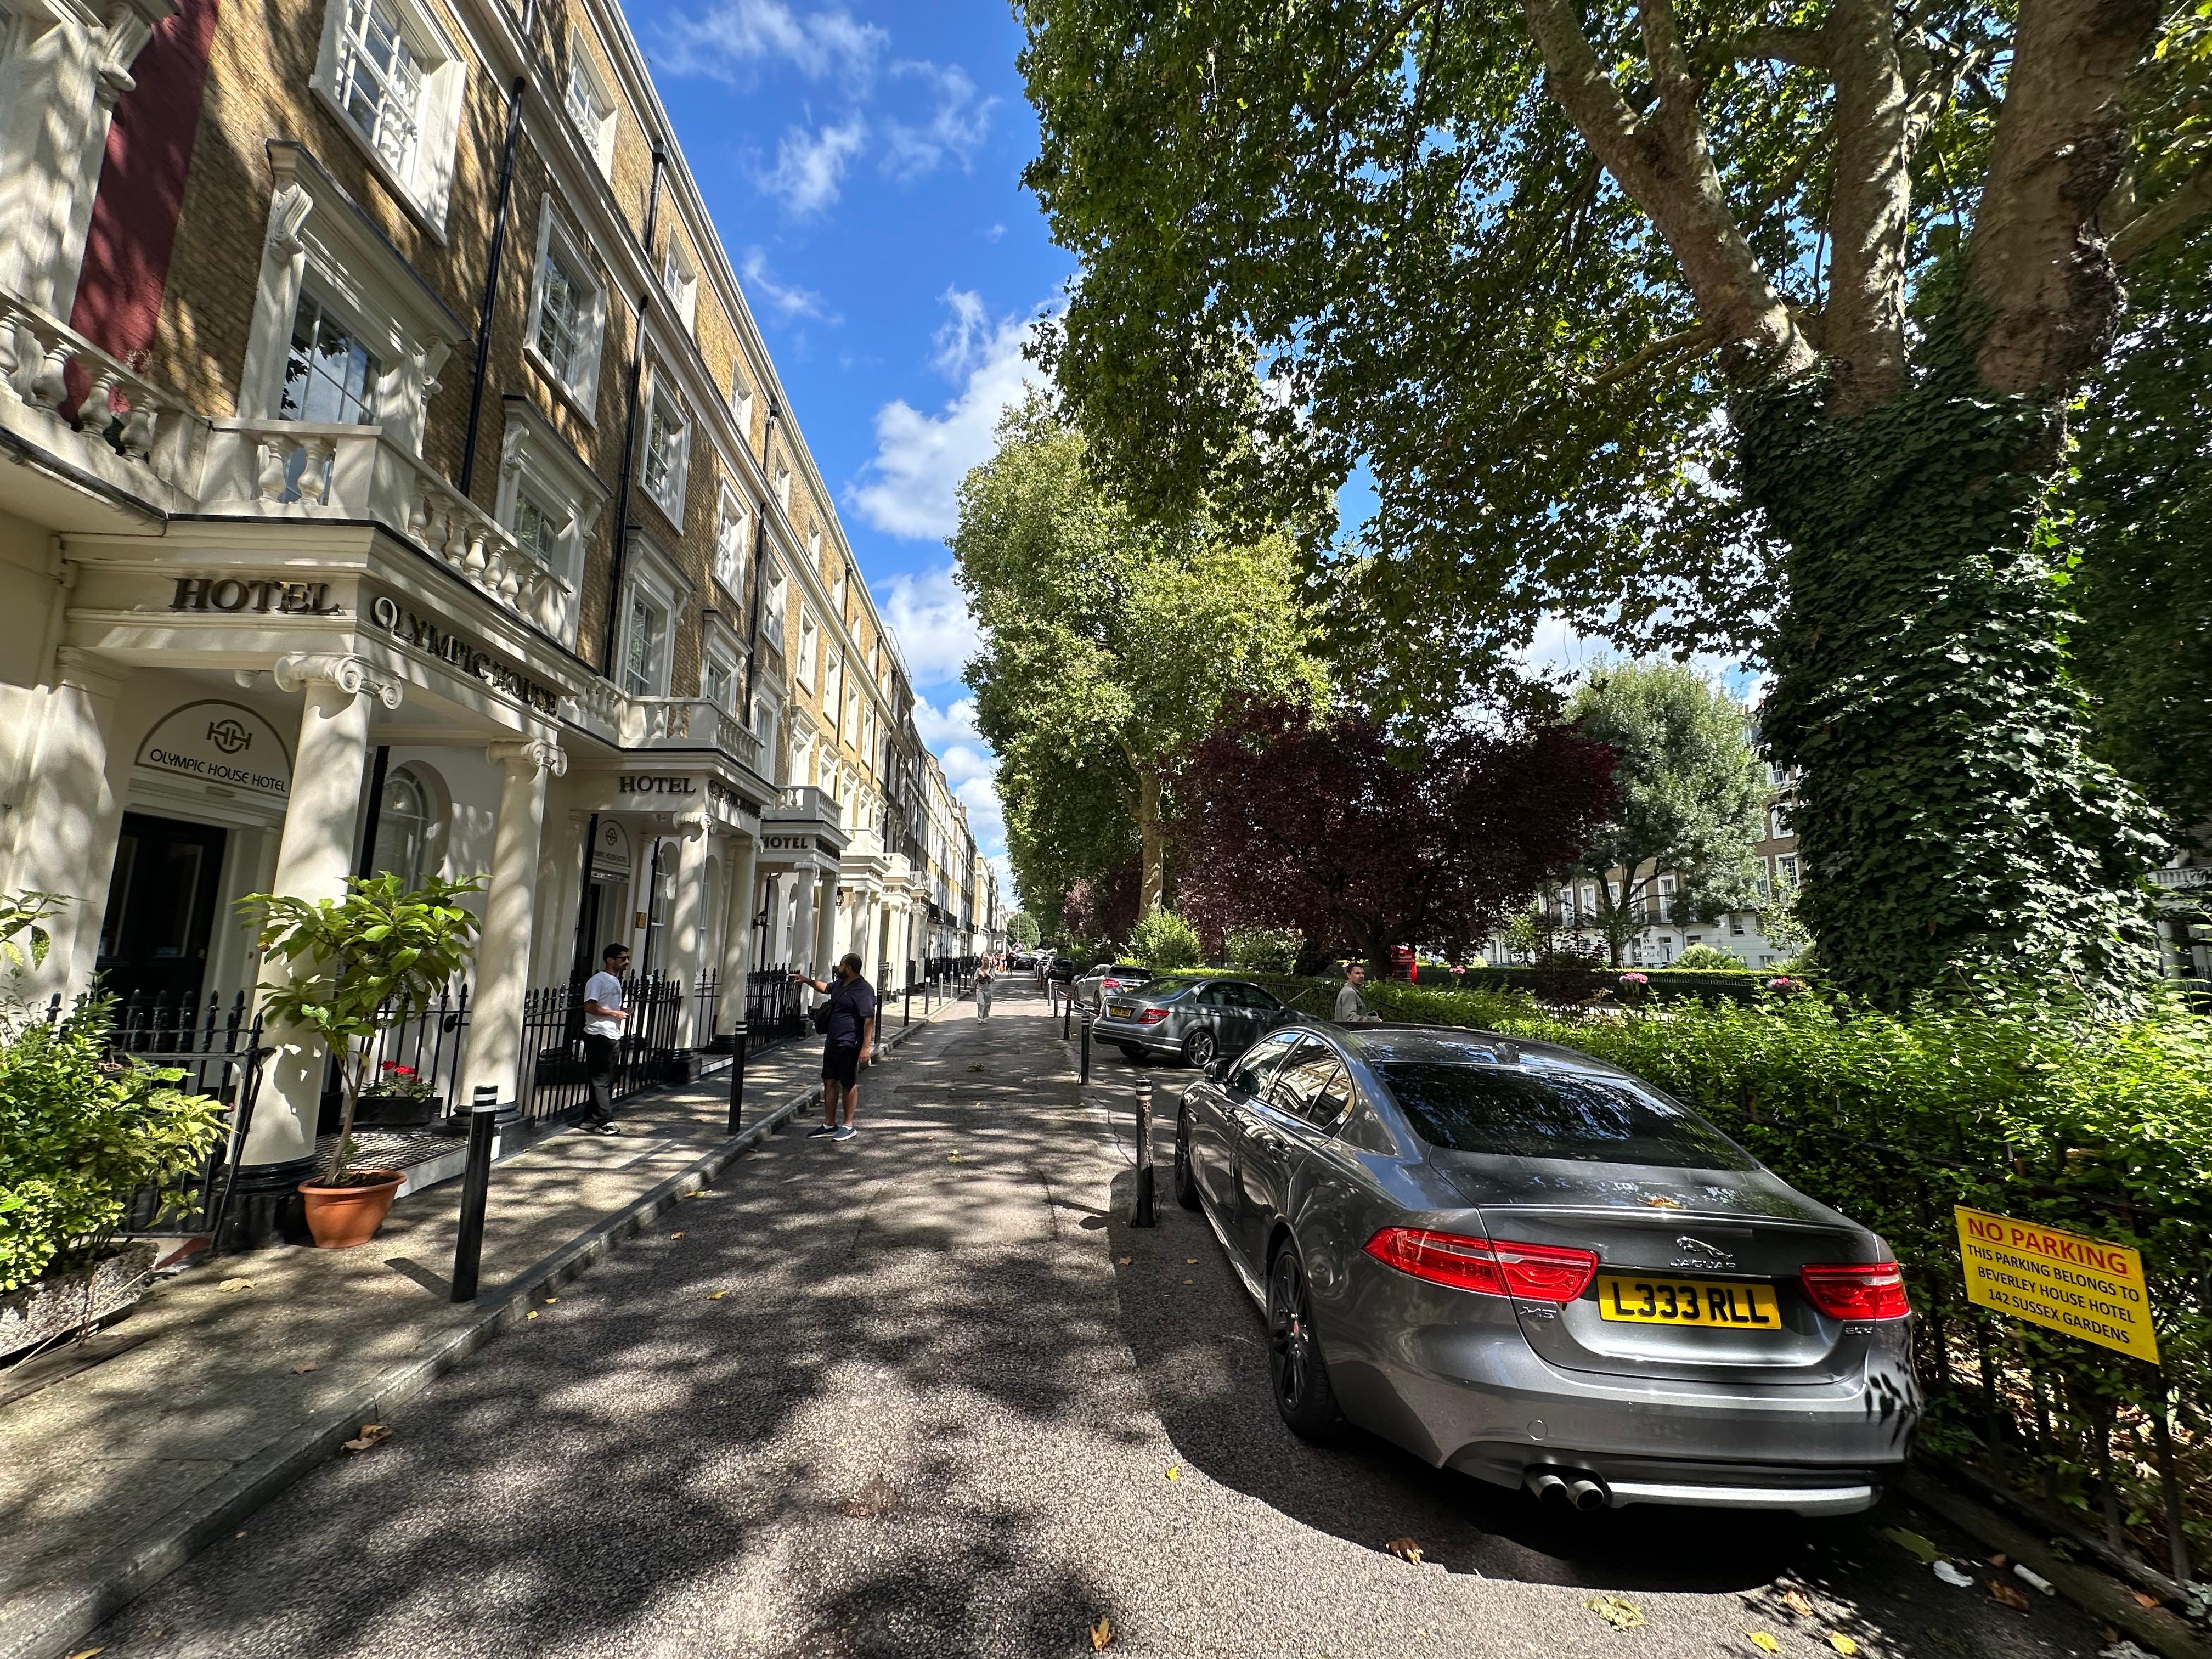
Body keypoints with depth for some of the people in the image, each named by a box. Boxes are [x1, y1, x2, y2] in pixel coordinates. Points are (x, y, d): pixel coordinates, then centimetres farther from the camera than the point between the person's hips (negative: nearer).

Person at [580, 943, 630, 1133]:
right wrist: (615, 1013, -18)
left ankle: (591, 1119, 19)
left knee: (607, 1080, 11)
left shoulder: (617, 981, 18)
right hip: (598, 1036, -9)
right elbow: (590, 1007, -20)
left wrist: (623, 1011, 9)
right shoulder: (597, 980, -11)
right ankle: (604, 1121, -3)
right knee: (602, 1080, -6)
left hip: (613, 1037, 9)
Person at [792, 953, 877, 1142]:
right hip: (832, 1042, 9)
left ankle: (848, 1126, 13)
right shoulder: (840, 984, 11)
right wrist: (807, 981, 35)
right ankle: (829, 1124, 23)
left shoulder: (863, 990, -18)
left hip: (849, 1046, -9)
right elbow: (826, 988, 37)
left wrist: (866, 1047, -26)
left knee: (849, 1085, 2)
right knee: (830, 1082, 13)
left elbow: (869, 1020, -22)